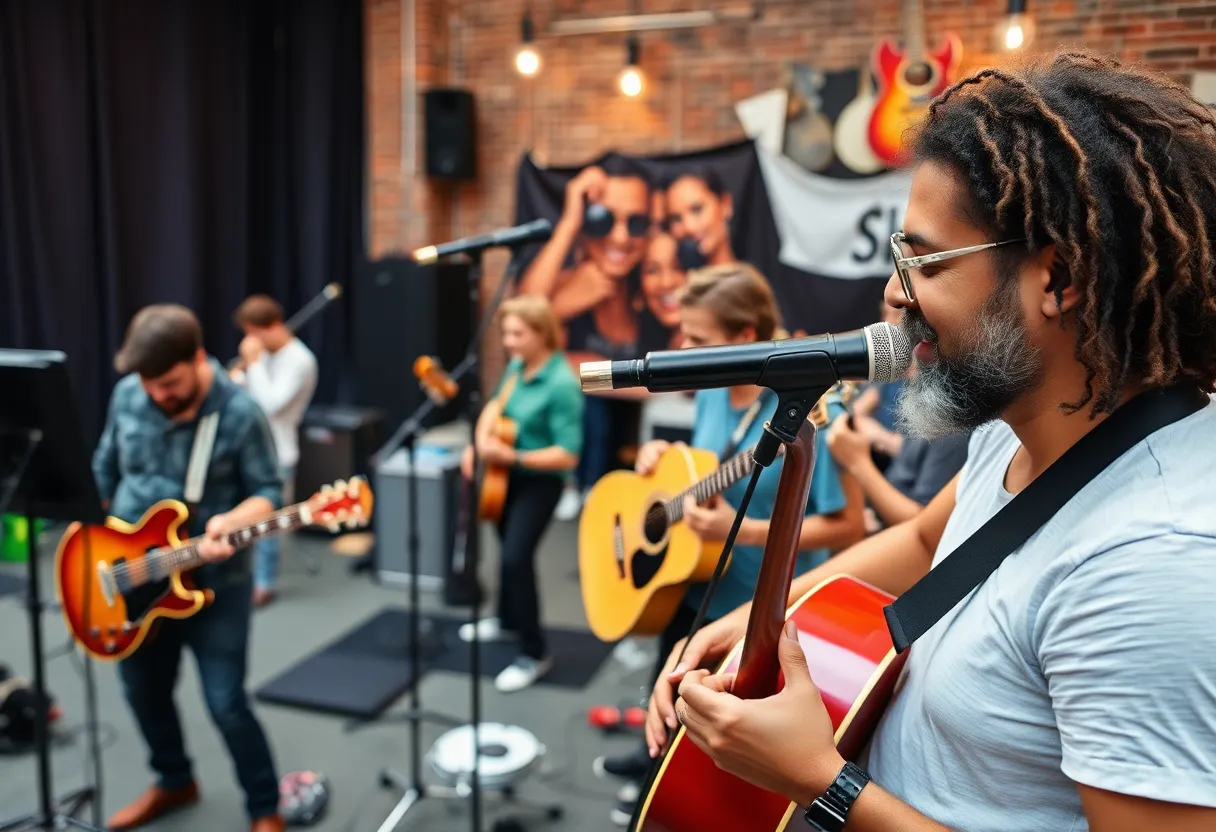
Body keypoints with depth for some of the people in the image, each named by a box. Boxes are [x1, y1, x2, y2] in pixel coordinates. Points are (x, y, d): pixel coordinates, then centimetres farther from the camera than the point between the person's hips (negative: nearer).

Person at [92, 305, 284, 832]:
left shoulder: (240, 413, -17)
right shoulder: (127, 396, -3)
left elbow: (268, 491, -11)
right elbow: (104, 470, 11)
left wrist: (232, 522, -31)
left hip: (214, 580, -5)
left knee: (226, 703, -3)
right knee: (143, 691, 18)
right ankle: (174, 782, 44)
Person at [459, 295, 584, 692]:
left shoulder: (561, 384, -26)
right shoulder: (517, 365, -2)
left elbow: (568, 455, -27)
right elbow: (496, 405, 11)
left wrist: (512, 456, -30)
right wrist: (479, 443, -8)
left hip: (540, 480, -8)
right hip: (507, 475, 8)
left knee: (515, 556, -15)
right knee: (508, 548, 24)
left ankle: (534, 653, 0)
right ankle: (509, 619, 48)